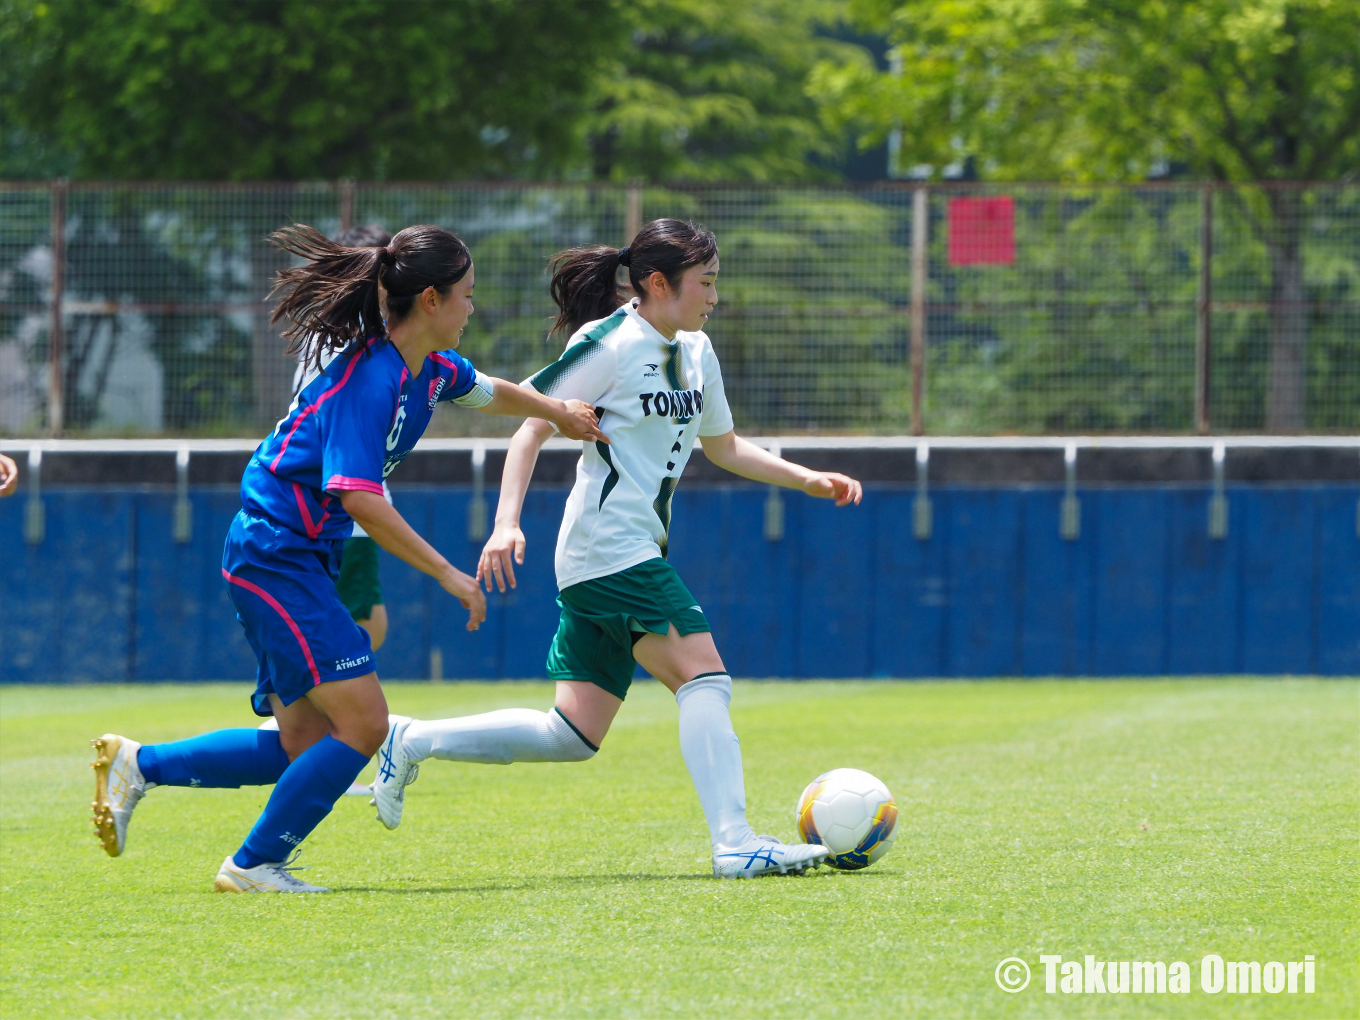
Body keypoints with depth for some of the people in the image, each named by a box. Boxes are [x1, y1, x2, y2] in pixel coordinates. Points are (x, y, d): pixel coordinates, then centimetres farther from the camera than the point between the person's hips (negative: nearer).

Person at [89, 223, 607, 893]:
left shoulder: (430, 368, 8)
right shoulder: (369, 377, -21)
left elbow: (487, 392, 32)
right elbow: (359, 498, -28)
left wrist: (556, 410, 39)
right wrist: (448, 574, -24)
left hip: (300, 561, 10)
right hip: (275, 554, -10)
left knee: (305, 748, 10)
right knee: (362, 724, -12)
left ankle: (138, 764, 16)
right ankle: (254, 866, -3)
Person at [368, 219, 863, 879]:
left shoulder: (695, 353, 15)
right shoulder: (611, 346, -10)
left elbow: (724, 448, 27)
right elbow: (532, 428, -9)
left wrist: (807, 479, 17)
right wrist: (507, 522, -19)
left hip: (637, 555, 9)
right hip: (610, 547, -9)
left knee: (573, 737, 6)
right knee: (705, 678, -16)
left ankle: (413, 742, 14)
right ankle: (734, 845, -19)